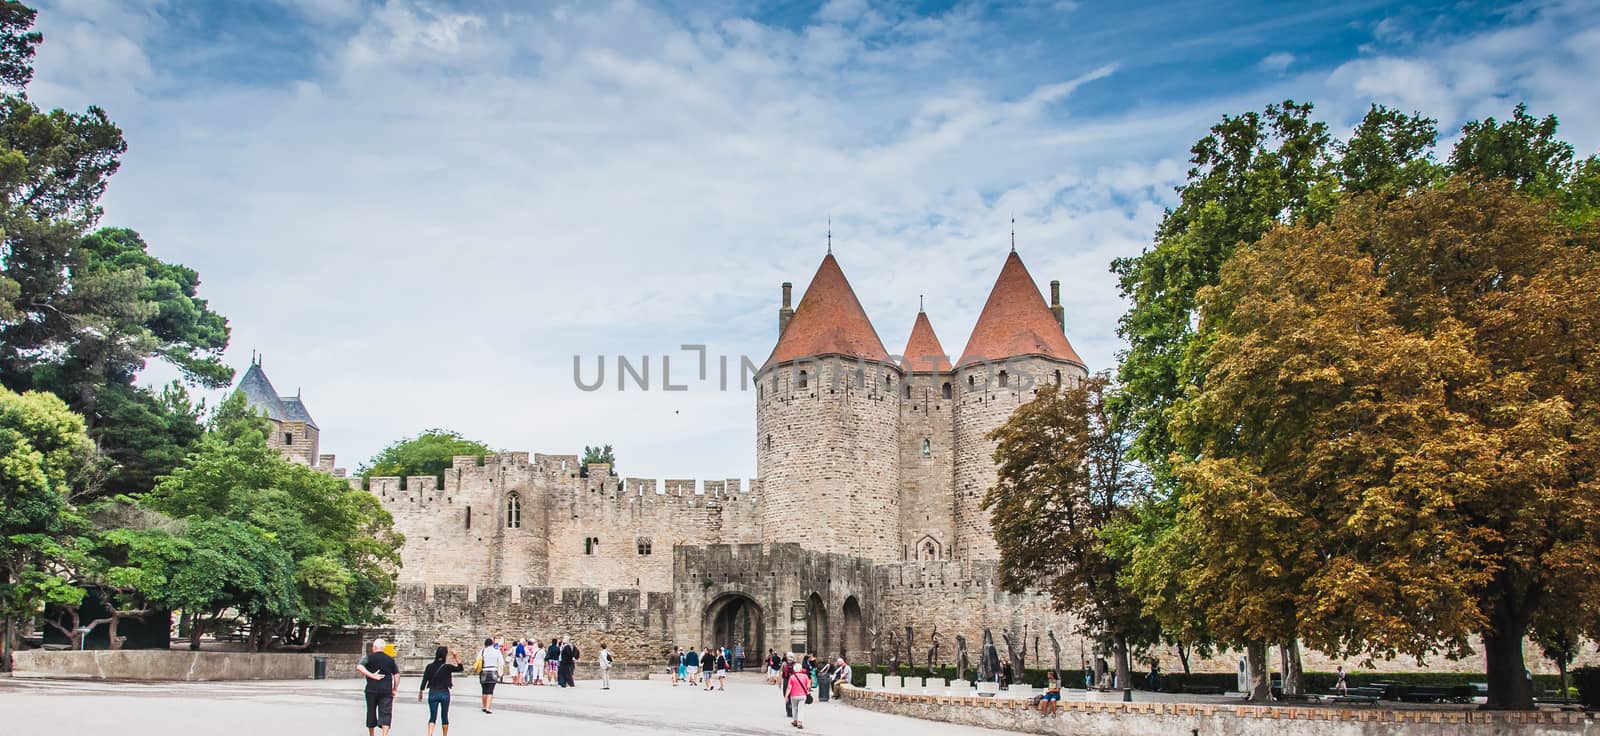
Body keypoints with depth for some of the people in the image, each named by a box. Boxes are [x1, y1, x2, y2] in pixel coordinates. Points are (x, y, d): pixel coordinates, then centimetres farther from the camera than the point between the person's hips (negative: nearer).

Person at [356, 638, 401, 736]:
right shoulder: (390, 659, 7)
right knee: (385, 713, -2)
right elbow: (397, 675, 8)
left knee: (371, 712, 15)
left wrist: (371, 675, -15)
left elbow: (359, 667, -17)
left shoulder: (369, 657, 0)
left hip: (372, 689, -1)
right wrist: (394, 689, 15)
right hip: (386, 690, 1)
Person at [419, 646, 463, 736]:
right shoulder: (447, 667, -9)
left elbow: (424, 681, 1)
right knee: (444, 716, 13)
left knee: (432, 717, 4)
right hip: (444, 693, -1)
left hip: (433, 693, 1)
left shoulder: (429, 666, -3)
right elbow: (460, 668, 1)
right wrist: (457, 659, -5)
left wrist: (420, 693, 11)